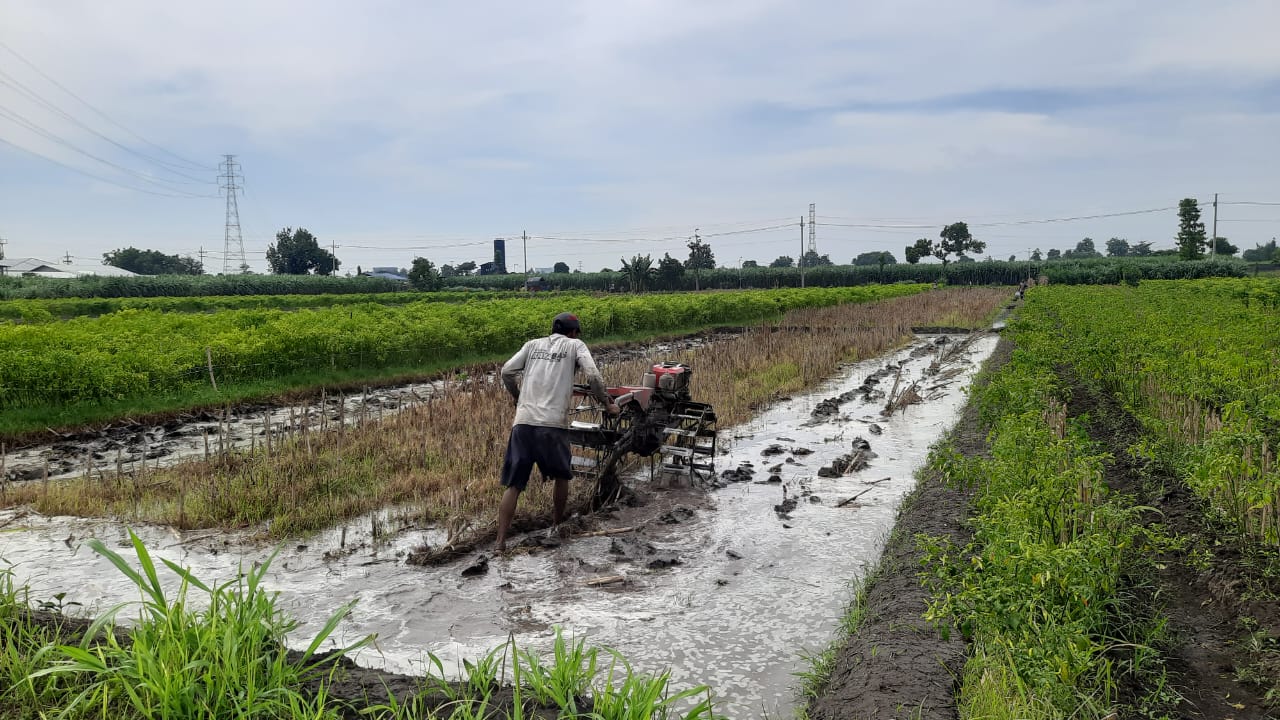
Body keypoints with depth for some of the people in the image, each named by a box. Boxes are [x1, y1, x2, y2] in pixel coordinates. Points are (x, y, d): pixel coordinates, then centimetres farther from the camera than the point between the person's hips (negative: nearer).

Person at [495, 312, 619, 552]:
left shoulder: (534, 344, 20)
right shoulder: (575, 345, 12)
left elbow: (507, 372, 13)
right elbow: (593, 375, -2)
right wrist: (606, 403, 10)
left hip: (523, 423, 3)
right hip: (553, 424, -3)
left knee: (513, 485, 5)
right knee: (562, 477, 21)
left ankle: (501, 542, -1)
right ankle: (556, 528, 31)